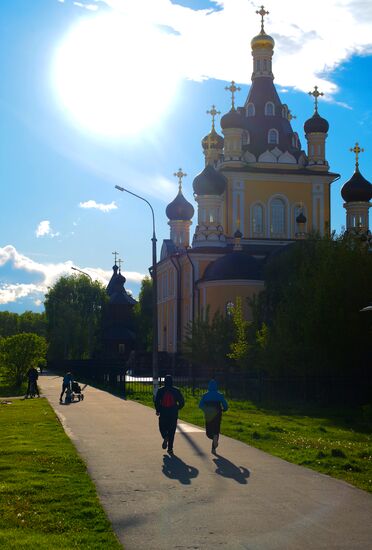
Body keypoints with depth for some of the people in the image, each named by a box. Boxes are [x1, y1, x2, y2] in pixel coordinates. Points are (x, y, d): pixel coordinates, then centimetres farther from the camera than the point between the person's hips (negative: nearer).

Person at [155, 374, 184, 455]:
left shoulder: (160, 390, -2)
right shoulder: (176, 390, 1)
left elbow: (156, 401, -11)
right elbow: (182, 401, 0)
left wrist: (158, 410, 1)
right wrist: (177, 408, 15)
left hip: (163, 413, -1)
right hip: (173, 414, 1)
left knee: (162, 428, 17)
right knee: (171, 431, 7)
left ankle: (165, 437, -15)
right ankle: (170, 448, 4)